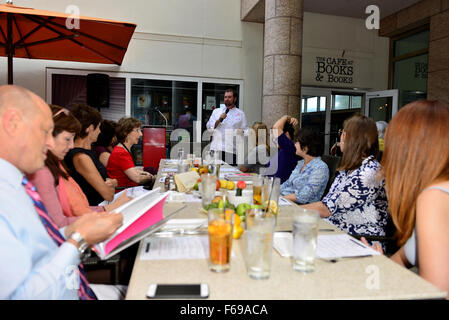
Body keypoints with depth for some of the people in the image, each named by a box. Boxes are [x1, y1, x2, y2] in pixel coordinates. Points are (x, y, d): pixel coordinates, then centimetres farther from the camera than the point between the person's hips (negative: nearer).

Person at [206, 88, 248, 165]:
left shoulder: (240, 114, 12)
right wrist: (219, 120, -6)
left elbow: (245, 130, 10)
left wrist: (242, 132, -12)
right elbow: (209, 128, 8)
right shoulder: (216, 111, 15)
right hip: (216, 149, 1)